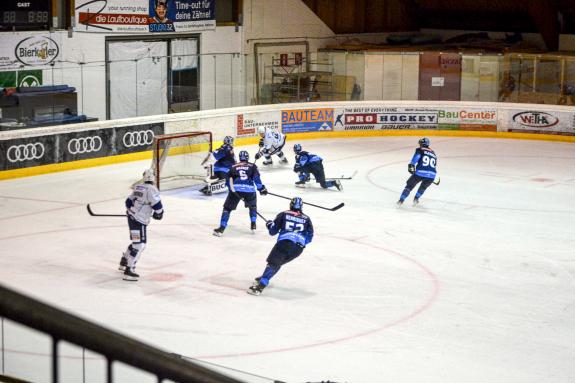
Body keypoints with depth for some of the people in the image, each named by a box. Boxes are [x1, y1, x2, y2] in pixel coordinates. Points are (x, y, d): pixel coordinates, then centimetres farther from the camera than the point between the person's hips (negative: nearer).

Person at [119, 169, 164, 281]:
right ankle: (129, 270, -17)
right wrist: (159, 213, 3)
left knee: (137, 242, 25)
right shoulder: (151, 189, -16)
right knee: (139, 245, -11)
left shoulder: (138, 187, 10)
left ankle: (124, 261, 41)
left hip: (132, 217, 9)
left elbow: (129, 202, 18)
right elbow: (157, 205, -17)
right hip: (139, 221, -9)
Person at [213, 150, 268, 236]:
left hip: (236, 189, 0)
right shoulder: (252, 166, 17)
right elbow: (256, 178, 4)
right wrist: (261, 188, 7)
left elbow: (229, 181, 18)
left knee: (227, 208, 10)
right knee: (253, 206, 29)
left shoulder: (233, 167, 22)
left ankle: (221, 228, 0)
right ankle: (253, 225, 19)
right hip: (249, 189, 0)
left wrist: (232, 190, 29)